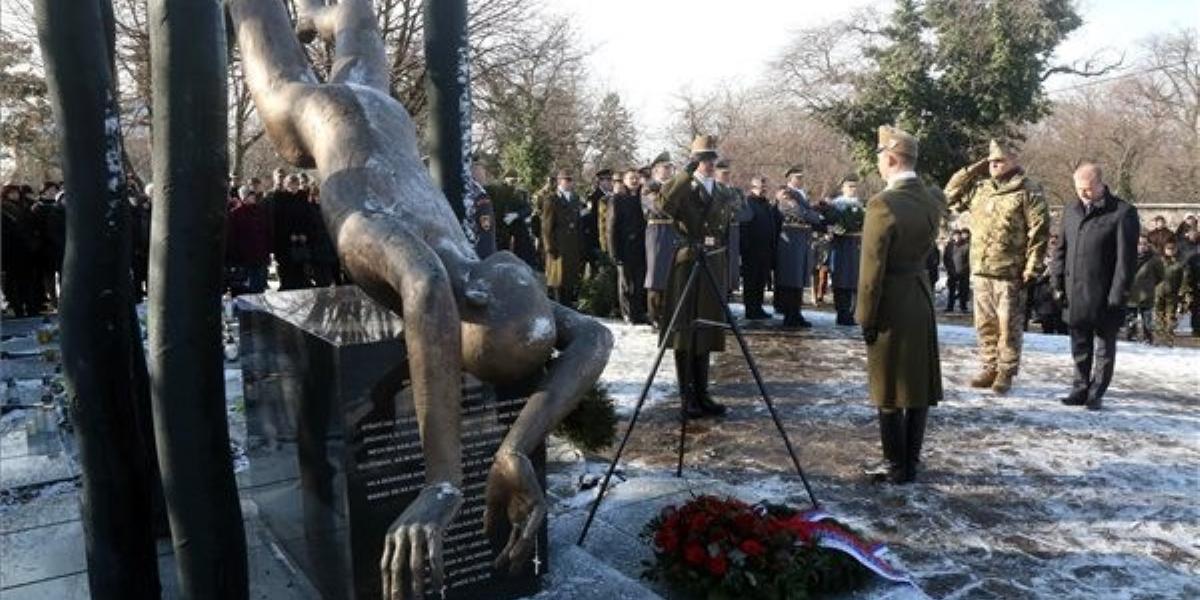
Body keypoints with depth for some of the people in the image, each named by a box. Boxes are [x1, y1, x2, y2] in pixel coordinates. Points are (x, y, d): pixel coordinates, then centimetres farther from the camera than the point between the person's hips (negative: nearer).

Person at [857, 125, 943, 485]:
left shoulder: (883, 203, -18)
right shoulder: (931, 201, 4)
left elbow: (872, 268, -17)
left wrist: (866, 318, -11)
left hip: (892, 304, -7)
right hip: (922, 298, 7)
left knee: (890, 388, 3)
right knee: (919, 385, 13)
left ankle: (896, 466, 12)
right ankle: (910, 462, 24)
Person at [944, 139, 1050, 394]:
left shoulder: (1028, 191, -6)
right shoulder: (979, 188, 13)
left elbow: (1039, 232, -9)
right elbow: (950, 194, 18)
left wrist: (1032, 268, -14)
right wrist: (974, 169, 9)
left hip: (1010, 273, -6)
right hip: (980, 270, 6)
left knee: (1009, 326, 2)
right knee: (985, 325, 13)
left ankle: (1006, 373, 12)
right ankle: (989, 368, 23)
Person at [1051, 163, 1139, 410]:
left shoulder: (1122, 213, -9)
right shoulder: (1071, 210, 10)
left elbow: (1126, 257, -12)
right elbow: (1061, 249, 14)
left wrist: (1118, 295, -15)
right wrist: (1059, 283, 7)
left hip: (1104, 295, -5)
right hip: (1075, 294, 5)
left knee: (1104, 347, 7)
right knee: (1080, 344, 14)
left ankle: (1096, 393, 15)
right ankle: (1081, 388, 25)